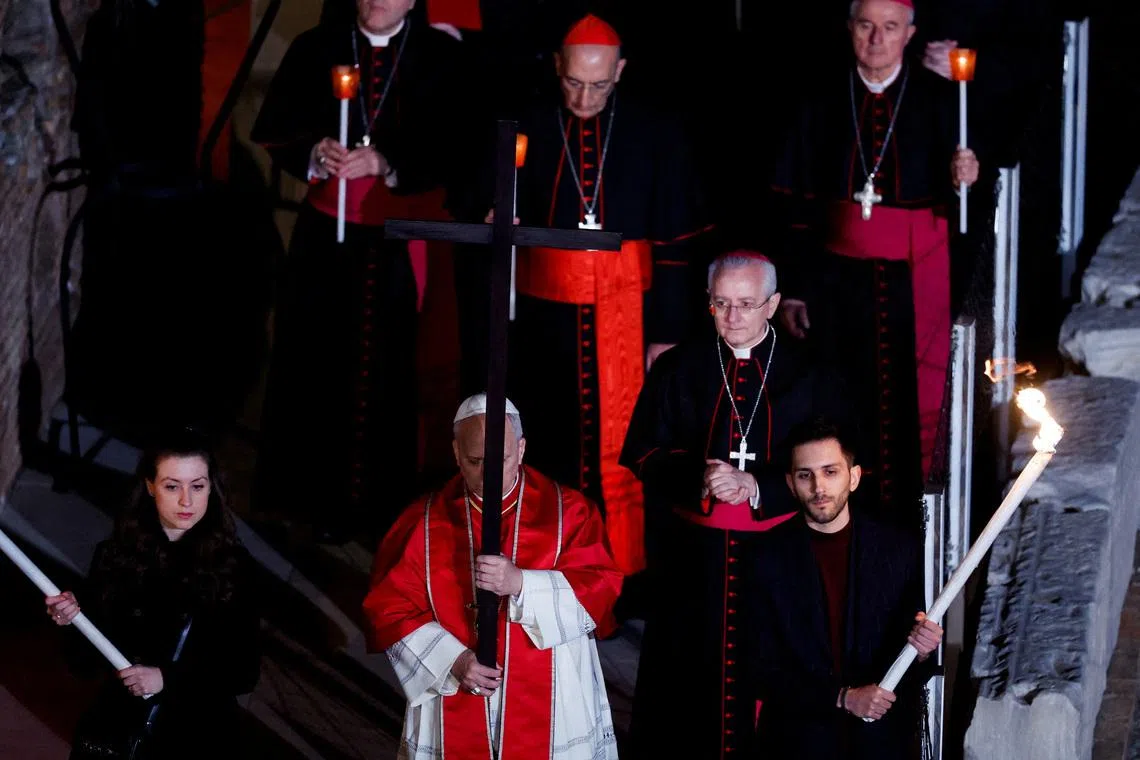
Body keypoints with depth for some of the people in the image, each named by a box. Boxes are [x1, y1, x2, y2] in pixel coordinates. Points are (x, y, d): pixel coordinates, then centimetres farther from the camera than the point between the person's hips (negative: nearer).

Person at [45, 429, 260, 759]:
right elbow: (88, 659, -3)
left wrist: (167, 679, -21)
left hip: (202, 733, -1)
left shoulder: (233, 563, -11)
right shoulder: (115, 555, -7)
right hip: (120, 723, 1)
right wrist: (73, 621, -22)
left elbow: (244, 672, -9)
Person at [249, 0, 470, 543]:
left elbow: (453, 148, -7)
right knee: (316, 360, 1)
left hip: (403, 241, -2)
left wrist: (387, 164, -20)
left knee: (389, 370, -1)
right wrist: (316, 154, -16)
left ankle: (381, 504, 9)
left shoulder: (441, 58, 0)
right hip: (324, 236, 2)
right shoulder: (316, 49, 6)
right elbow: (276, 131, 4)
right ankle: (320, 495, 11)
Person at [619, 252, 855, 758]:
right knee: (683, 675, 2)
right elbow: (642, 453, 4)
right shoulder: (678, 370, 6)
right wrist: (698, 477, -15)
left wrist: (756, 486, -15)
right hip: (691, 556, 1)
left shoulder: (810, 375, 2)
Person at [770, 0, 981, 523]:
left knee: (913, 403, -2)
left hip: (916, 281, -1)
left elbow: (953, 201, 1)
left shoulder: (939, 99, 0)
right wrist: (792, 289, 3)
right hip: (840, 278, 1)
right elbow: (797, 204, 6)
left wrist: (961, 182, -23)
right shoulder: (824, 103, 5)